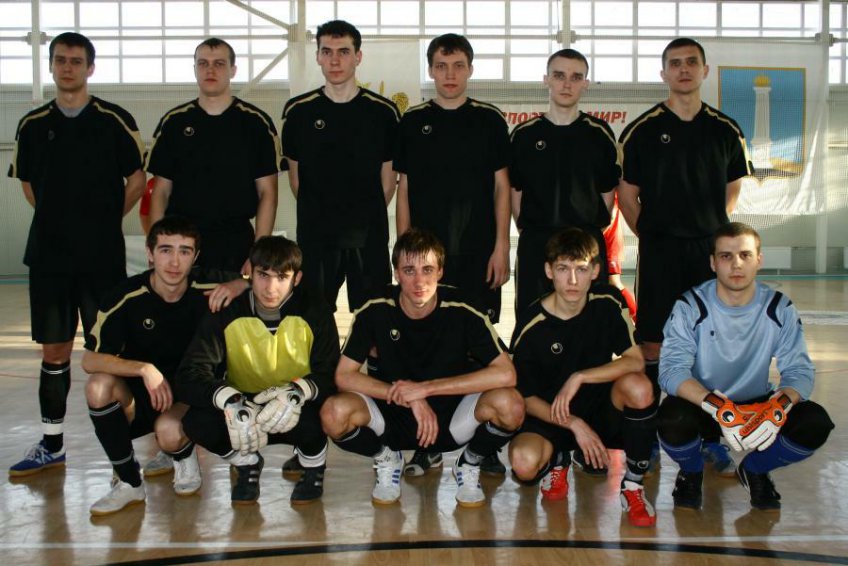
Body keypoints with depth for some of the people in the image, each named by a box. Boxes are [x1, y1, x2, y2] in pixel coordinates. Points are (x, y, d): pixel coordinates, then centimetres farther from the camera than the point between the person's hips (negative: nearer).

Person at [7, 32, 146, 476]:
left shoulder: (115, 121, -2)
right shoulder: (32, 125, 7)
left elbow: (136, 179, 3)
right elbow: (27, 183, 18)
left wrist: (105, 221, 4)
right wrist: (59, 222, 11)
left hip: (103, 256, -3)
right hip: (48, 254, 3)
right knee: (54, 349, 8)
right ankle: (51, 446, 19)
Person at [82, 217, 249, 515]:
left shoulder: (208, 289, -15)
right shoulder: (126, 297, -16)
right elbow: (90, 360, -17)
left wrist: (240, 284, -25)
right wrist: (145, 369, -32)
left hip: (191, 396, -1)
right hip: (138, 397, 2)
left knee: (168, 430, -33)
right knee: (99, 385, -29)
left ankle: (186, 457, 9)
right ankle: (129, 483, -9)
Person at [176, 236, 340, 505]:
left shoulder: (314, 311, -14)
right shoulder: (227, 313, -13)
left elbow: (330, 375, -16)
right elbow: (189, 375, -21)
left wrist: (297, 391, -40)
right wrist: (229, 400, -42)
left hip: (296, 414, -1)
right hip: (244, 410, 2)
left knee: (310, 419, -37)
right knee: (196, 421, -28)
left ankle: (314, 468, 3)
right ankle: (246, 463, 7)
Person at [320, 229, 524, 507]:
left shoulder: (463, 313, -15)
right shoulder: (375, 312, -12)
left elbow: (506, 374, -24)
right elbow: (344, 376, -12)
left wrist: (425, 388, -26)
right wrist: (409, 398, -23)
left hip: (453, 420, -1)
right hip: (393, 417, 1)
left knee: (510, 405, -31)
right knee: (335, 413, -29)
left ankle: (469, 464, 4)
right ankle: (386, 460, 6)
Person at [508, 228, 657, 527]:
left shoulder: (608, 302, -8)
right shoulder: (531, 326, -14)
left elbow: (635, 361, -16)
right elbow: (526, 396, -8)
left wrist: (579, 378, -26)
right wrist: (574, 424, -21)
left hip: (603, 413, 2)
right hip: (552, 415, -1)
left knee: (639, 387, -31)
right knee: (524, 462, -33)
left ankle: (633, 485, -9)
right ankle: (557, 460, 9)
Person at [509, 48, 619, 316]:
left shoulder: (599, 133, 5)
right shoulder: (524, 134, 5)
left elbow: (608, 191, 9)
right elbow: (514, 191, 8)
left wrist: (593, 228, 7)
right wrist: (529, 229, 4)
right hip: (534, 244, 0)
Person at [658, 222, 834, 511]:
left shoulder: (780, 308, -7)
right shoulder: (691, 306, -15)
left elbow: (799, 370, -12)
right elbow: (671, 369, -24)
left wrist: (779, 406, -35)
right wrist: (717, 407, -41)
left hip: (757, 405, 3)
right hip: (701, 406, -2)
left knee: (815, 423, -23)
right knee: (674, 420, -35)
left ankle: (754, 471, 9)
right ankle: (691, 473, 4)